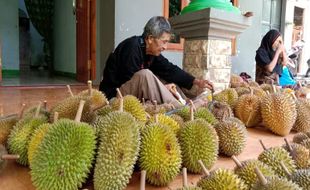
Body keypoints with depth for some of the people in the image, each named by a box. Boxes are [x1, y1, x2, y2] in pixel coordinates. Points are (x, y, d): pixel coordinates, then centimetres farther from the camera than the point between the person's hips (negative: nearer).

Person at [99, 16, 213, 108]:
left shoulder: (152, 52, 1)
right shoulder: (132, 47, -22)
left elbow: (170, 70, 1)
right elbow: (132, 82, -25)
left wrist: (196, 82, -7)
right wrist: (161, 88, -19)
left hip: (135, 92, 9)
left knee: (167, 79, 4)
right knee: (145, 74, -32)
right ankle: (180, 110, -27)